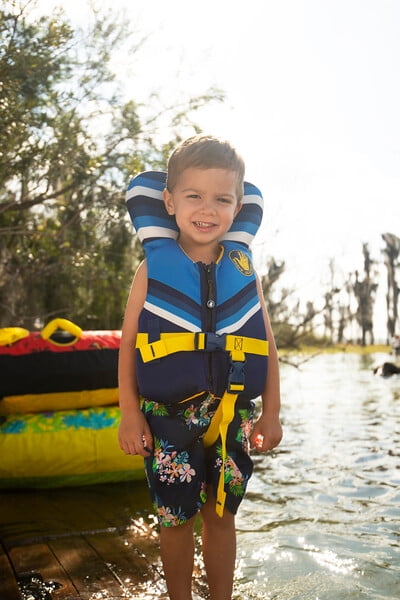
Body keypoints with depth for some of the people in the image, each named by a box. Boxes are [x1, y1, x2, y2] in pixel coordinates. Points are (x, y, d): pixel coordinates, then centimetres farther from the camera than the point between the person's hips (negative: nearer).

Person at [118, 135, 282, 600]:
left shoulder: (244, 271, 2)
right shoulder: (152, 269, -4)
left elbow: (266, 345, 5)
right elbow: (128, 344, -3)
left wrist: (270, 413, 4)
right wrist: (130, 415, -6)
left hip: (232, 418, 2)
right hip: (169, 419, -1)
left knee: (220, 515, 16)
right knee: (175, 517, 12)